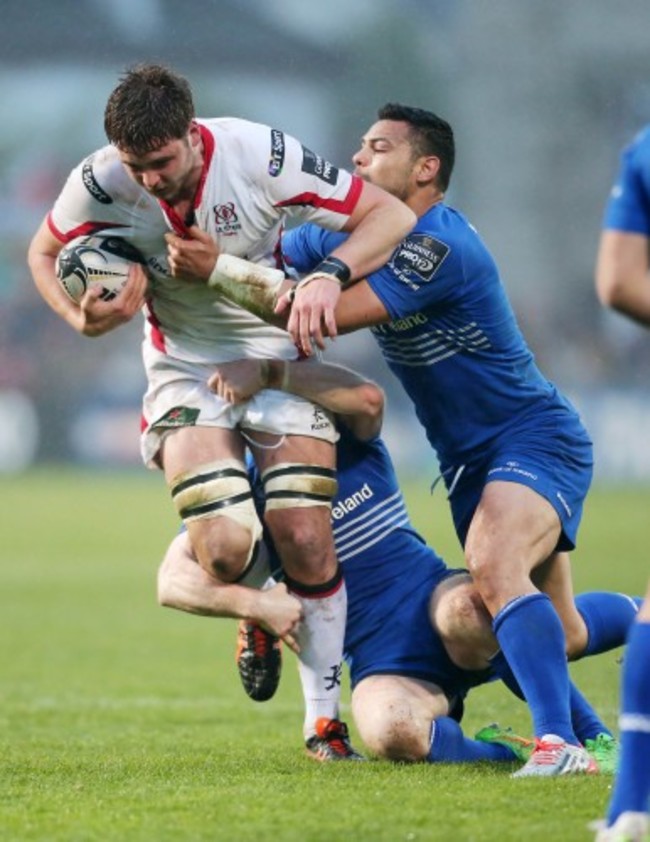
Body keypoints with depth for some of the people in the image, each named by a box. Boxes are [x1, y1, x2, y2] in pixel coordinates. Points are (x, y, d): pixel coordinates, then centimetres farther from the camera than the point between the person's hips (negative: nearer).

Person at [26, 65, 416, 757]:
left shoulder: (263, 156, -24)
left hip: (279, 355, 0)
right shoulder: (102, 183, -18)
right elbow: (43, 252, 4)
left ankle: (324, 715, 6)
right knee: (223, 552, -19)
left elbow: (392, 215, -17)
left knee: (305, 539, -12)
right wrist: (81, 318, -16)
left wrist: (327, 275, -34)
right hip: (185, 369, 1)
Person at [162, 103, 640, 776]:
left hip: (533, 441, -10)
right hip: (470, 459, 10)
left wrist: (219, 272, -32)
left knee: (494, 568, -36)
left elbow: (333, 317, -33)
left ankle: (560, 743, -41)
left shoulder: (437, 244, -24)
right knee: (560, 634, 14)